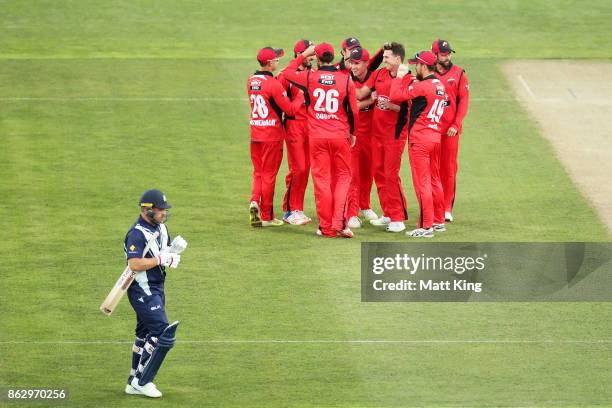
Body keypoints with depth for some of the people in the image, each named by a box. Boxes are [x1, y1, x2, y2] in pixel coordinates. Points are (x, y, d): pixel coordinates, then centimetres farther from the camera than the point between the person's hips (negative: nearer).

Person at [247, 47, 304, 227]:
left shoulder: (251, 81, 4)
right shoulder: (273, 84, -17)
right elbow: (290, 109, -16)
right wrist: (302, 95, -1)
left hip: (255, 134, 6)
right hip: (272, 136, -6)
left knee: (258, 172, 16)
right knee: (269, 175, 3)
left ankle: (255, 201, -8)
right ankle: (266, 217, 8)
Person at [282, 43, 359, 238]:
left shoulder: (309, 77, -5)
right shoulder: (346, 80, -5)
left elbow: (289, 72, 15)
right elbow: (353, 111, 1)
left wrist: (304, 54, 22)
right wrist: (352, 133, 16)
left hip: (317, 137, 0)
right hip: (340, 136, 0)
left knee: (322, 179, 6)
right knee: (342, 177, 10)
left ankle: (327, 227, 7)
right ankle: (340, 222, -5)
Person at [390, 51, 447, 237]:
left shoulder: (422, 86, -17)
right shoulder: (440, 85, 11)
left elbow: (396, 96, -18)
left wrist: (400, 76, -6)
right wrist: (407, 77, 12)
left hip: (419, 138, -9)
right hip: (436, 136, 9)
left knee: (422, 182, -6)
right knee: (434, 180, 17)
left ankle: (426, 226, -6)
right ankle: (438, 221, 24)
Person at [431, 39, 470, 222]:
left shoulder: (459, 74, 4)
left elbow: (464, 101, 2)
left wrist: (456, 125, -7)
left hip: (451, 130, 0)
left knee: (449, 168, 1)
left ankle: (447, 208, 5)